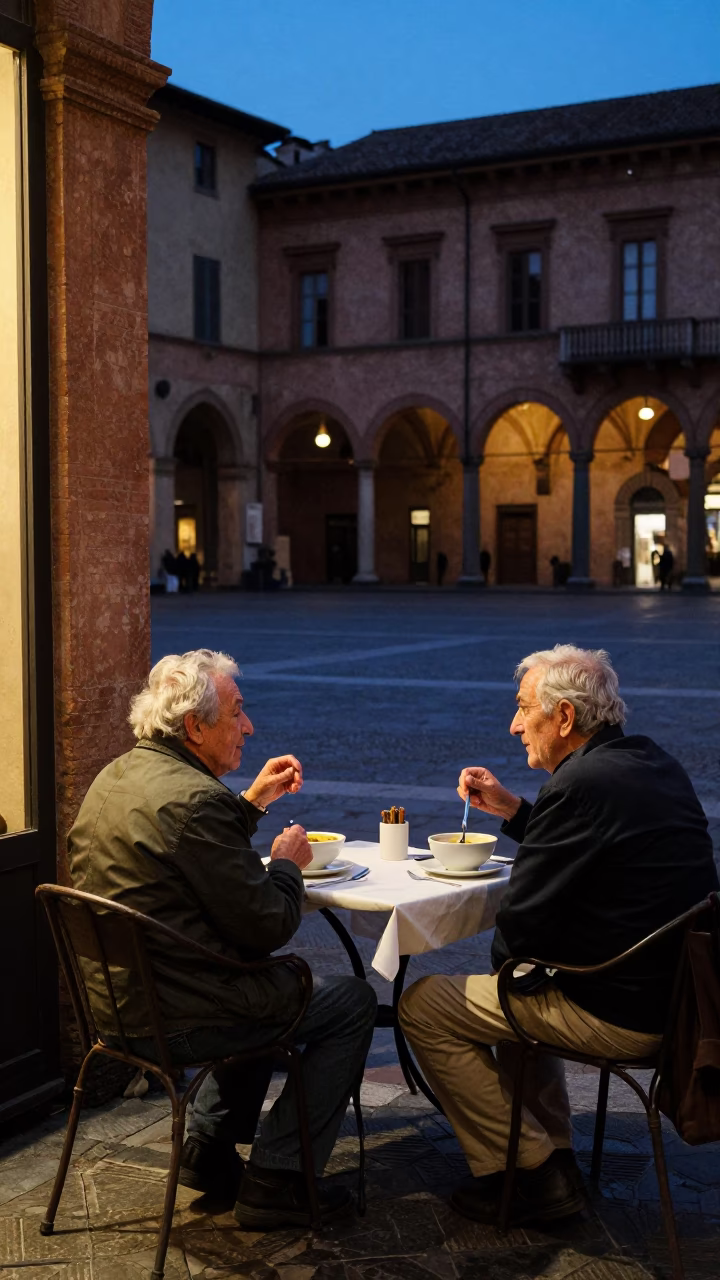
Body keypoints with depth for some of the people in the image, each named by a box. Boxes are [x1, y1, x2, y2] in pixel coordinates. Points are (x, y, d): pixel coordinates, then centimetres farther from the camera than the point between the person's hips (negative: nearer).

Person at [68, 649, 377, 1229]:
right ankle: (276, 1181, 8)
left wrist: (253, 803, 17)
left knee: (267, 985, 33)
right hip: (169, 1018, -10)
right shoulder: (194, 798, -23)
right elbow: (268, 926, -20)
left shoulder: (115, 777, 8)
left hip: (111, 999, 10)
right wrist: (288, 863, -1)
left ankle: (209, 1148, 29)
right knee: (355, 1000, 6)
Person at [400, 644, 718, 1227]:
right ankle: (553, 1155, 30)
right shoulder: (656, 764, 7)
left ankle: (531, 1172, 9)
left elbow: (523, 922, -17)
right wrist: (513, 810, 16)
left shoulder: (582, 783, -22)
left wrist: (506, 961, 3)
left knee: (423, 1007, 2)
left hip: (618, 1014, -10)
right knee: (515, 988, 32)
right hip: (672, 995, 10)